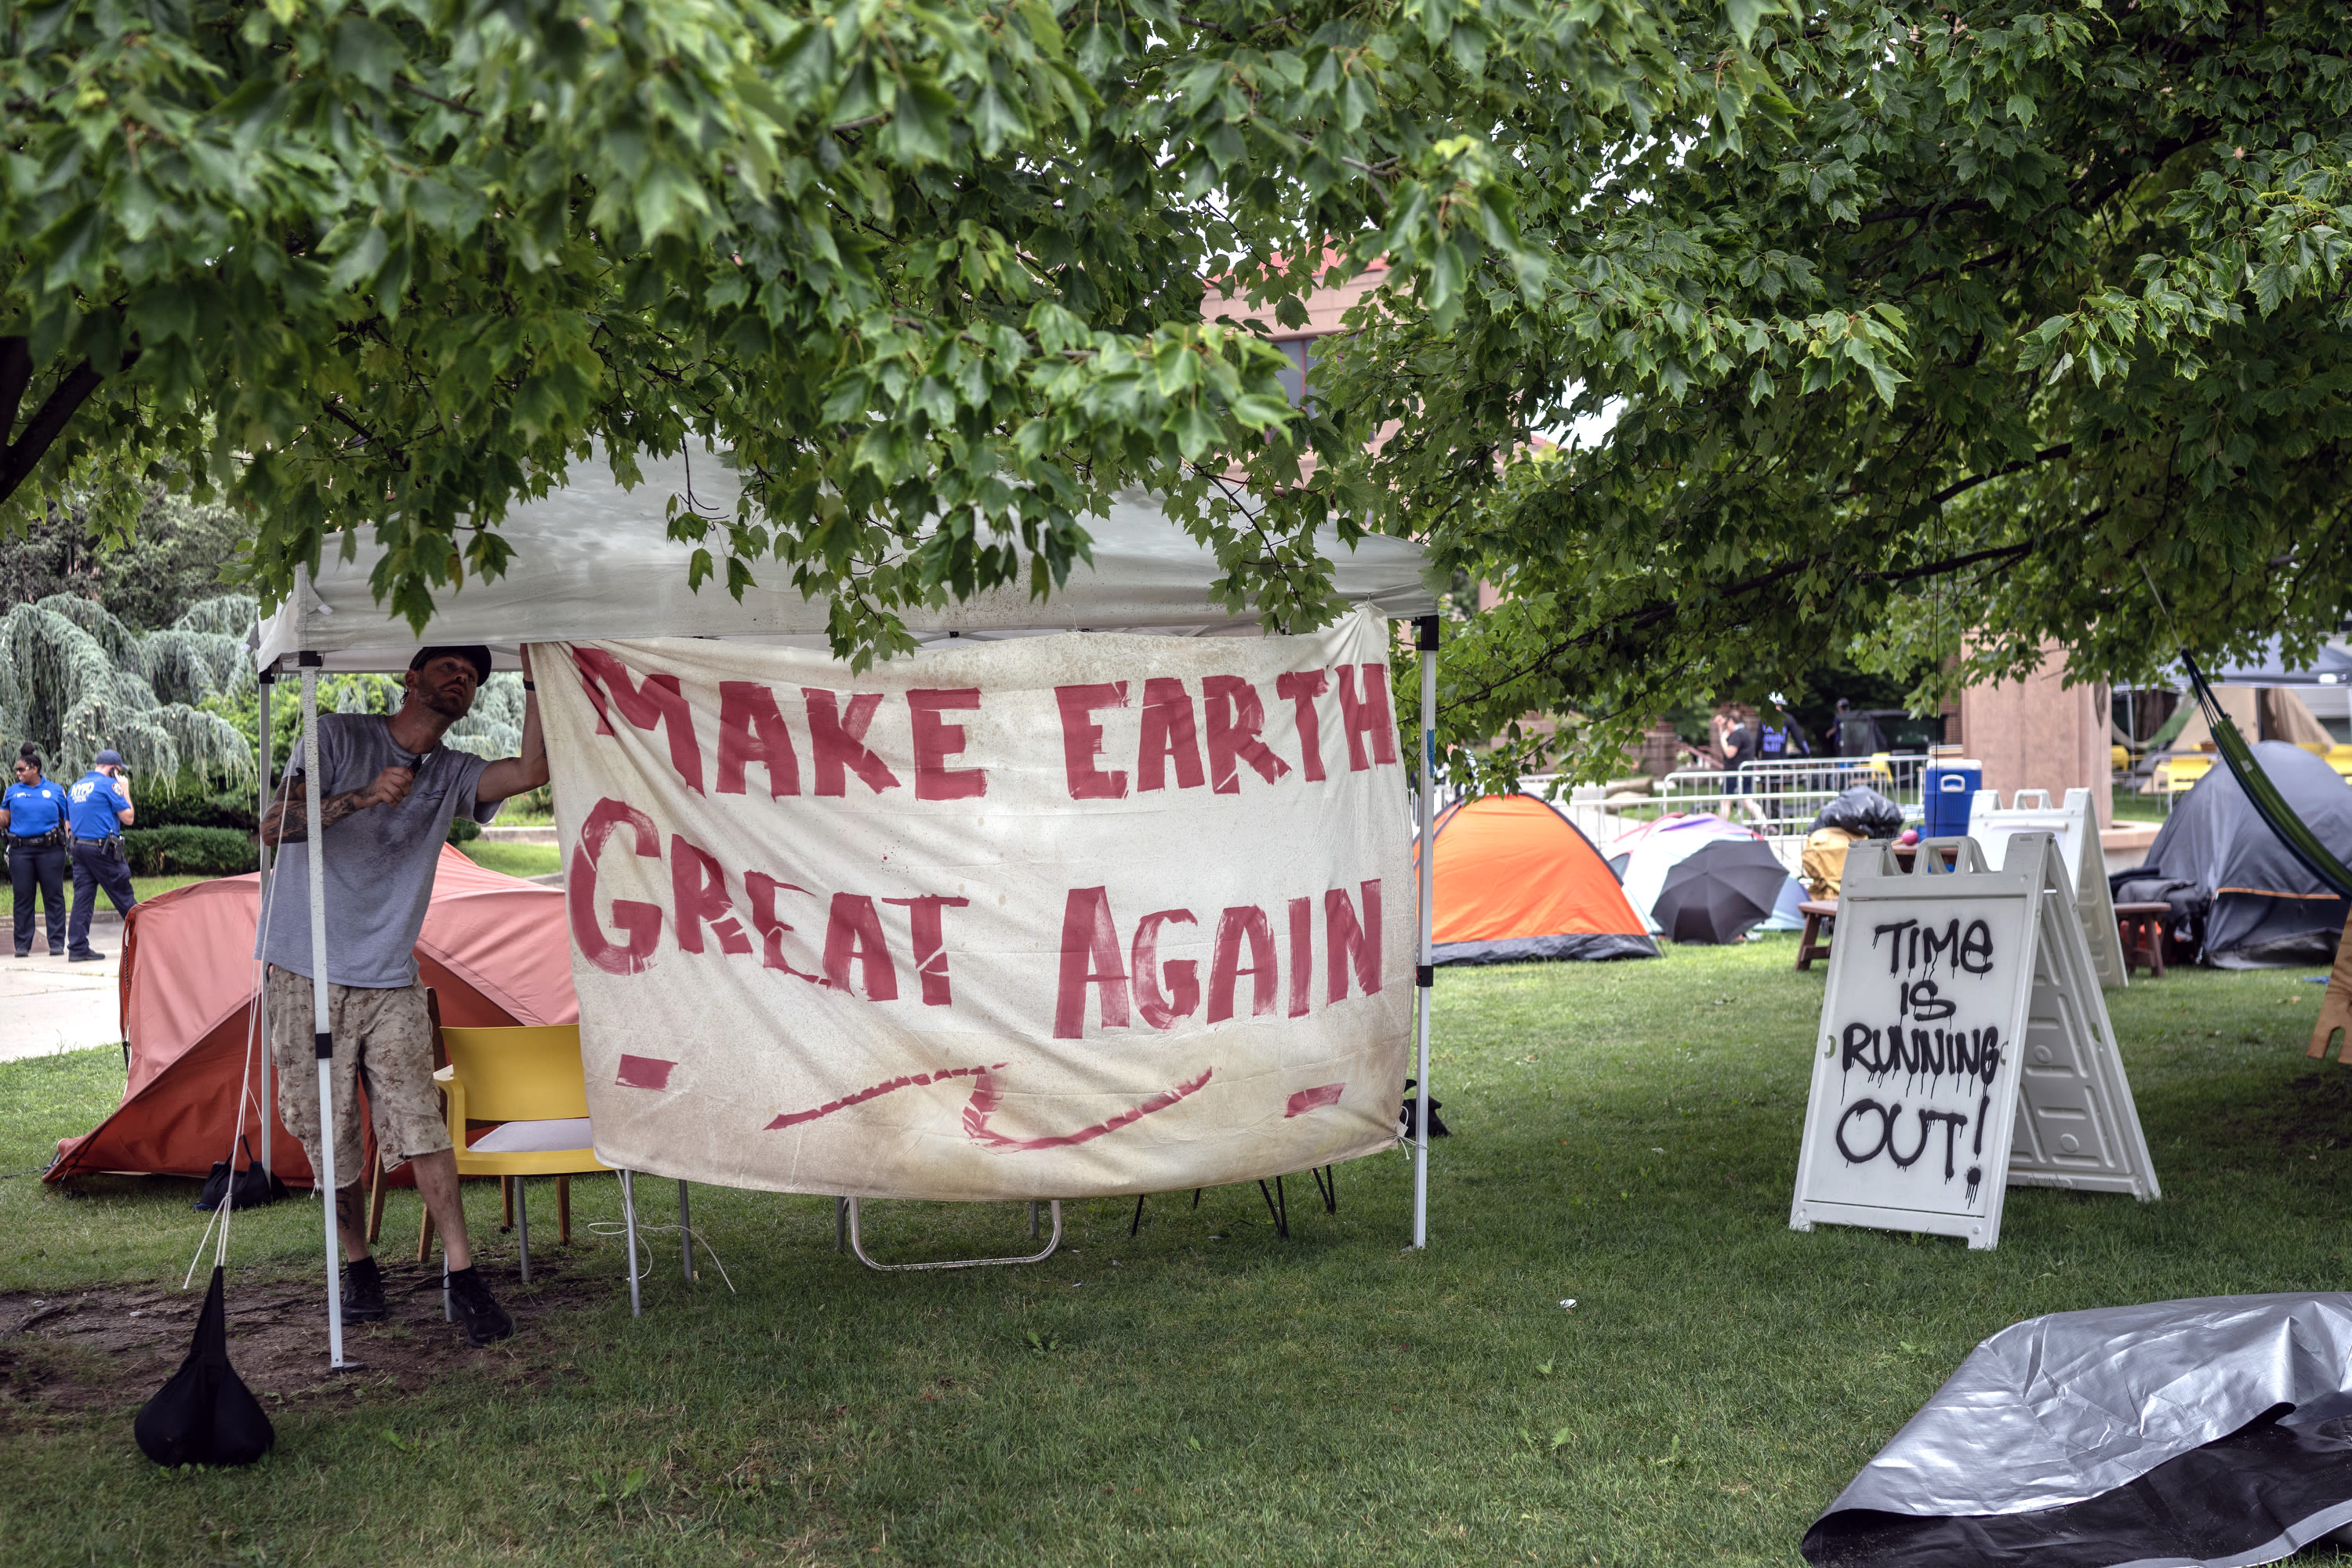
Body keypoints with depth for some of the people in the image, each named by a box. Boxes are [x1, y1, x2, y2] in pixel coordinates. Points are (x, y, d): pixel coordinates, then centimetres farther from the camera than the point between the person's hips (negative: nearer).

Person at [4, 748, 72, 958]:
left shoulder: (55, 791, 8)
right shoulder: (12, 792, 12)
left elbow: (67, 821, 11)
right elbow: (4, 821, 10)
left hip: (50, 849, -1)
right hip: (21, 851, 1)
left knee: (53, 896, -1)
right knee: (23, 898, 2)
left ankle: (57, 943, 3)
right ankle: (22, 945, 7)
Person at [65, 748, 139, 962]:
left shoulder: (75, 787, 15)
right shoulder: (109, 784, -8)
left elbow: (67, 823, 20)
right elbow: (128, 818, -5)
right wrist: (125, 790, 4)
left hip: (79, 848, 7)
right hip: (104, 850, -7)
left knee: (82, 897, 4)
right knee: (124, 897, 3)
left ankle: (77, 948, 1)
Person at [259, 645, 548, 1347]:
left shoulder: (452, 774, 11)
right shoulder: (339, 736, 1)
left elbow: (531, 770, -9)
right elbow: (274, 827, -10)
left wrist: (536, 678, -12)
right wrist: (360, 797, -25)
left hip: (392, 983, 2)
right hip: (308, 978, -2)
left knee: (421, 1127, -9)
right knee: (329, 1137, 3)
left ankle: (462, 1274, -6)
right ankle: (358, 1269, 20)